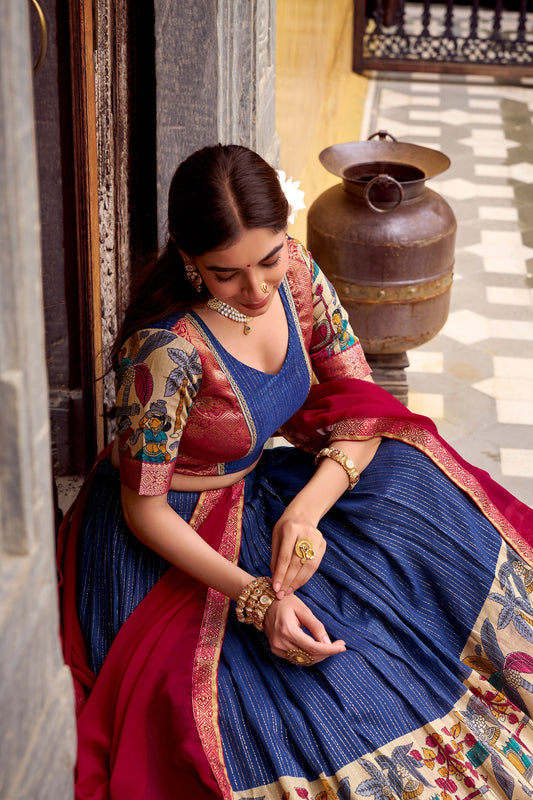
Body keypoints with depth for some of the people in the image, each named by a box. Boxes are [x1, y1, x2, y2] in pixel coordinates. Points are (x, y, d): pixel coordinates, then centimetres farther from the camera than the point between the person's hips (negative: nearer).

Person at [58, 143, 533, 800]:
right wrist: (254, 595, -31)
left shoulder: (296, 273, -13)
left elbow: (363, 410, -8)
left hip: (255, 492, 7)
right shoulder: (167, 349, -32)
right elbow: (144, 509, -21)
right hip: (171, 540, -6)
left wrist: (305, 511, -25)